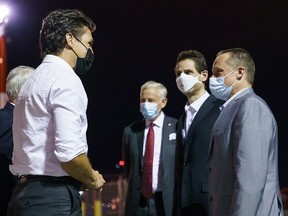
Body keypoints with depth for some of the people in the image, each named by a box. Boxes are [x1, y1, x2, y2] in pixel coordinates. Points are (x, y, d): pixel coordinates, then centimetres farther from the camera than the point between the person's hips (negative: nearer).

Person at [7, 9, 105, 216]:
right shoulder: (66, 79, -10)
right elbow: (69, 152, -21)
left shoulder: (35, 80, 20)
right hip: (55, 198, -9)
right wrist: (93, 180, -4)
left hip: (27, 194, 9)